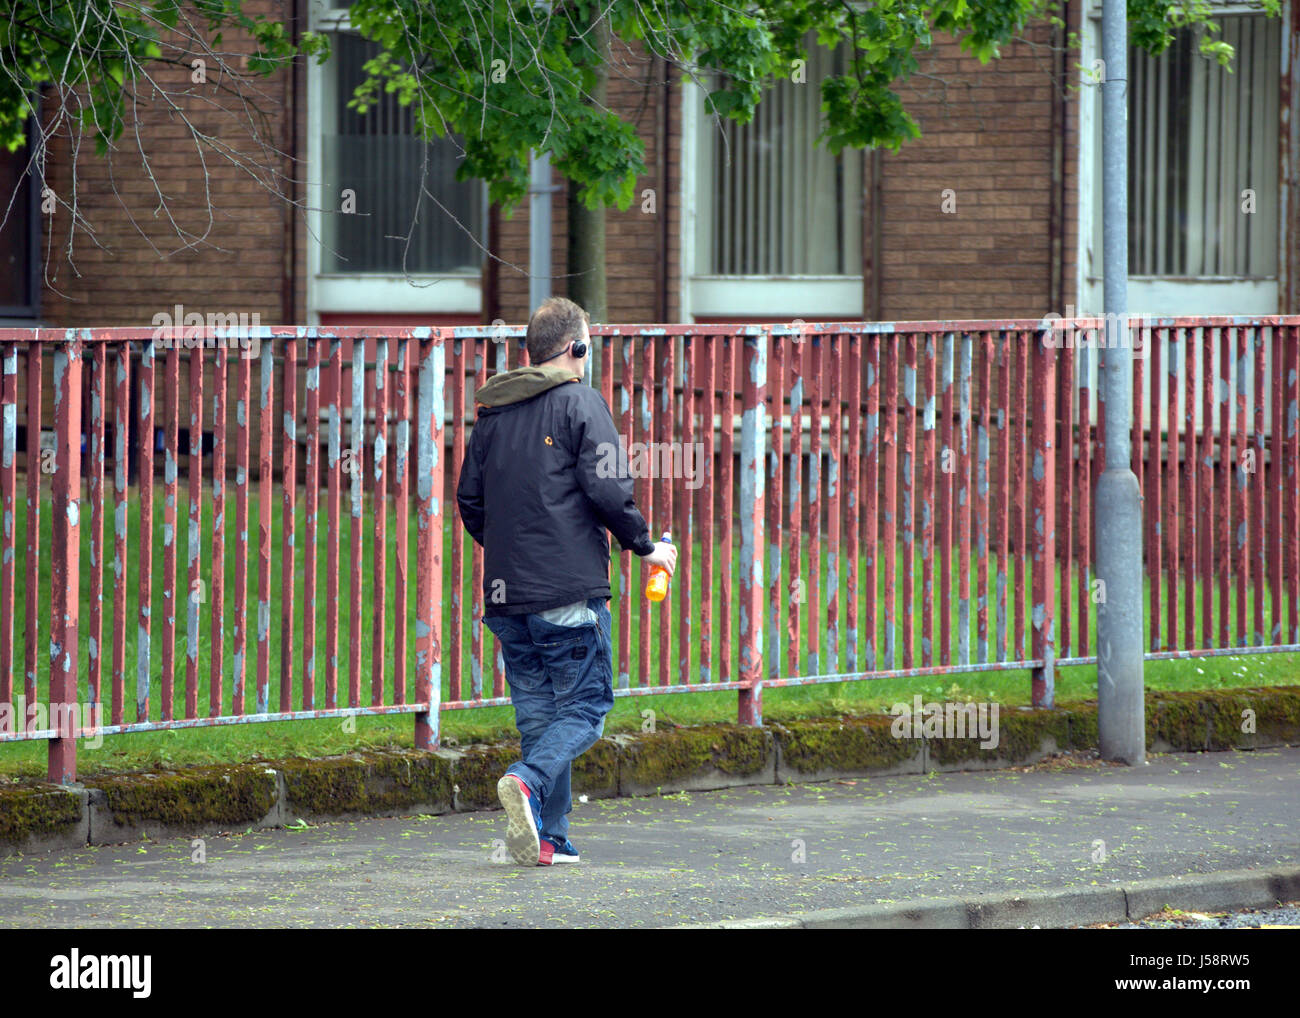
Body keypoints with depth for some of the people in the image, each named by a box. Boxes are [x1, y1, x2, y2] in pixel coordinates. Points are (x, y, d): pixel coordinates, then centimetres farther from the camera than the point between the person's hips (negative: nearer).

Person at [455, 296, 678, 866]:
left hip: (506, 591, 6)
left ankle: (547, 838, 3)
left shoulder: (492, 411, 14)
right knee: (584, 707, -1)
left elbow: (469, 498, 18)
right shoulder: (580, 403, -4)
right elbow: (607, 491, -13)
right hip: (569, 591, -6)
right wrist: (645, 547, 2)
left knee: (537, 712, 10)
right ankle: (529, 783, -26)